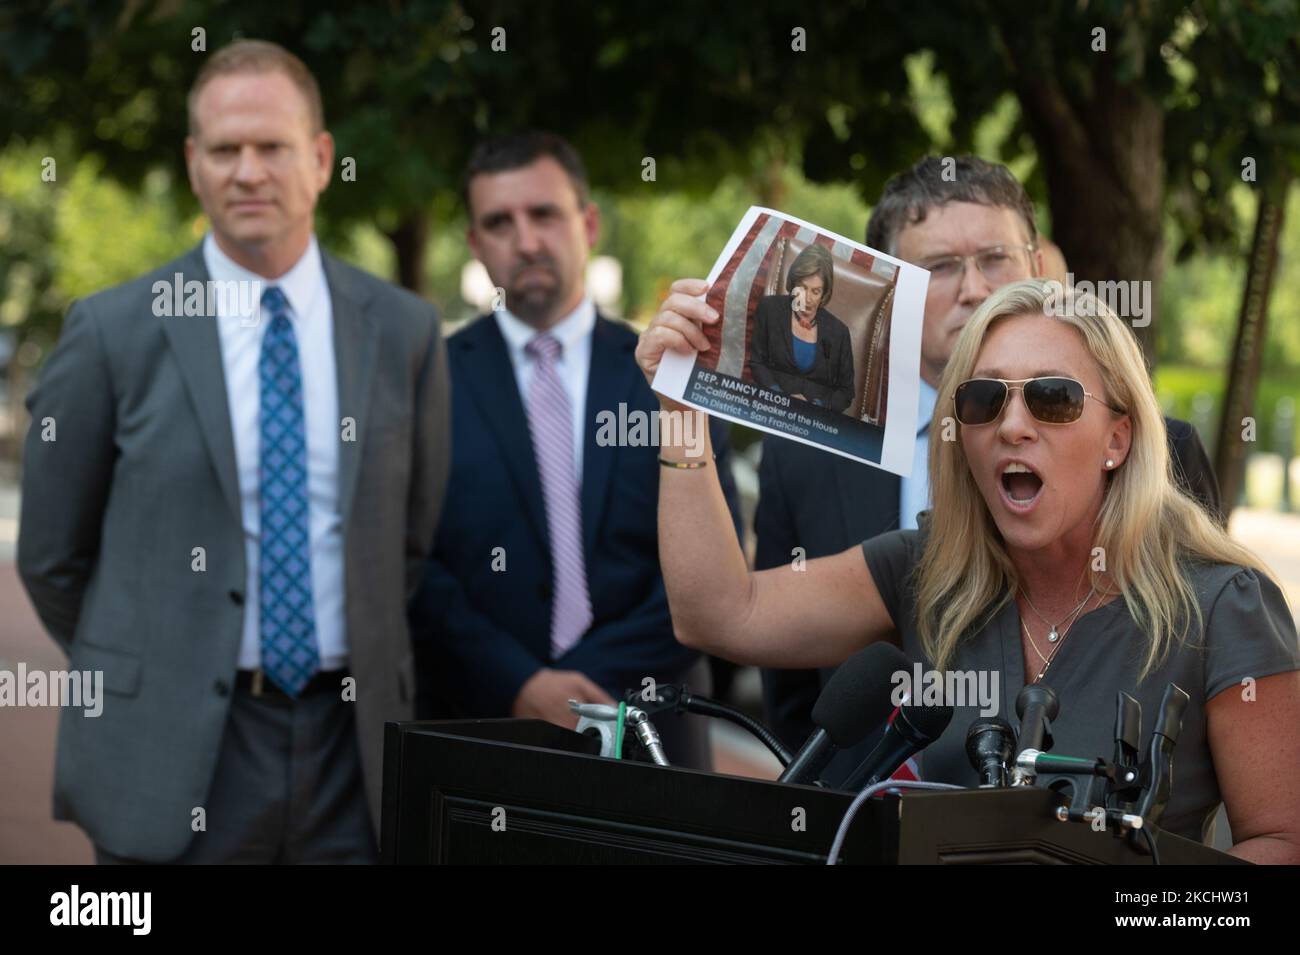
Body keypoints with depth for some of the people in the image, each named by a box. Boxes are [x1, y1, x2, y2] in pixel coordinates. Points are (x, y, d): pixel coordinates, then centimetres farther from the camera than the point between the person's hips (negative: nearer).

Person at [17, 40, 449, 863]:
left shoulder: (405, 331, 5)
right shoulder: (114, 332, -2)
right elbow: (52, 554, 4)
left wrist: (364, 664, 11)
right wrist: (140, 677, 8)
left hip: (352, 748, 2)